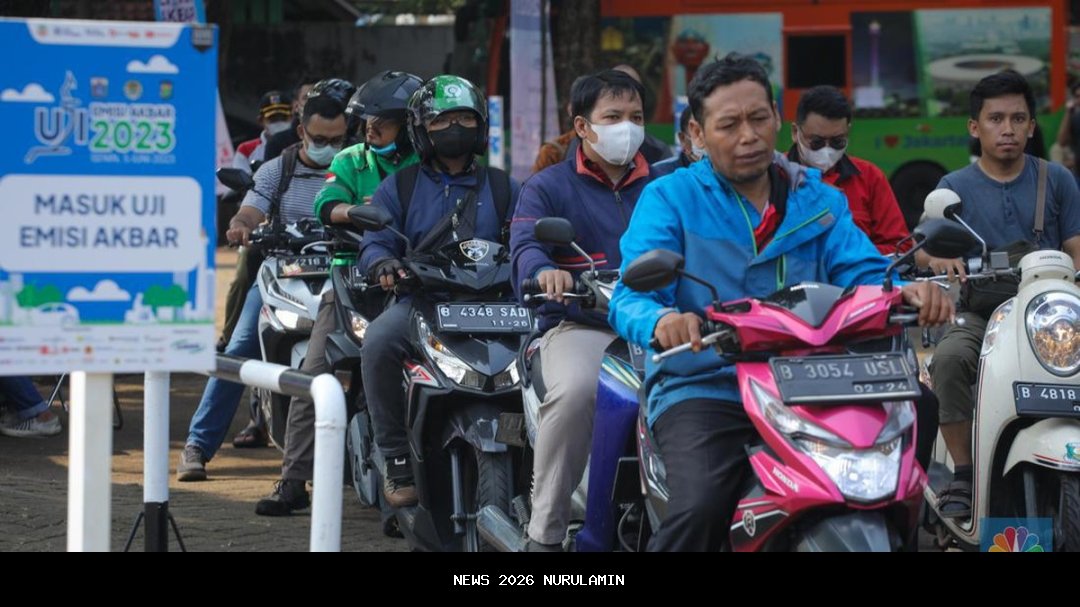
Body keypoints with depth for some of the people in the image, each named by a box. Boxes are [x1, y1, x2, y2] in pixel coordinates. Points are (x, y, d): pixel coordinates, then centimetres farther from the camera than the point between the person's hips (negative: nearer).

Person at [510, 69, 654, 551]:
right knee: (574, 390, -36)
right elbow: (525, 244, -8)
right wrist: (545, 271, -32)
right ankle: (545, 532, -26)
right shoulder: (548, 187, 10)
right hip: (580, 326, -3)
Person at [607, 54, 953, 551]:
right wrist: (661, 320, -35)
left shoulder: (819, 201, 16)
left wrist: (908, 292, -23)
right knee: (700, 509, -31)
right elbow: (630, 298, -10)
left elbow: (864, 274, 2)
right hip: (703, 389, -4)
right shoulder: (669, 199, 3)